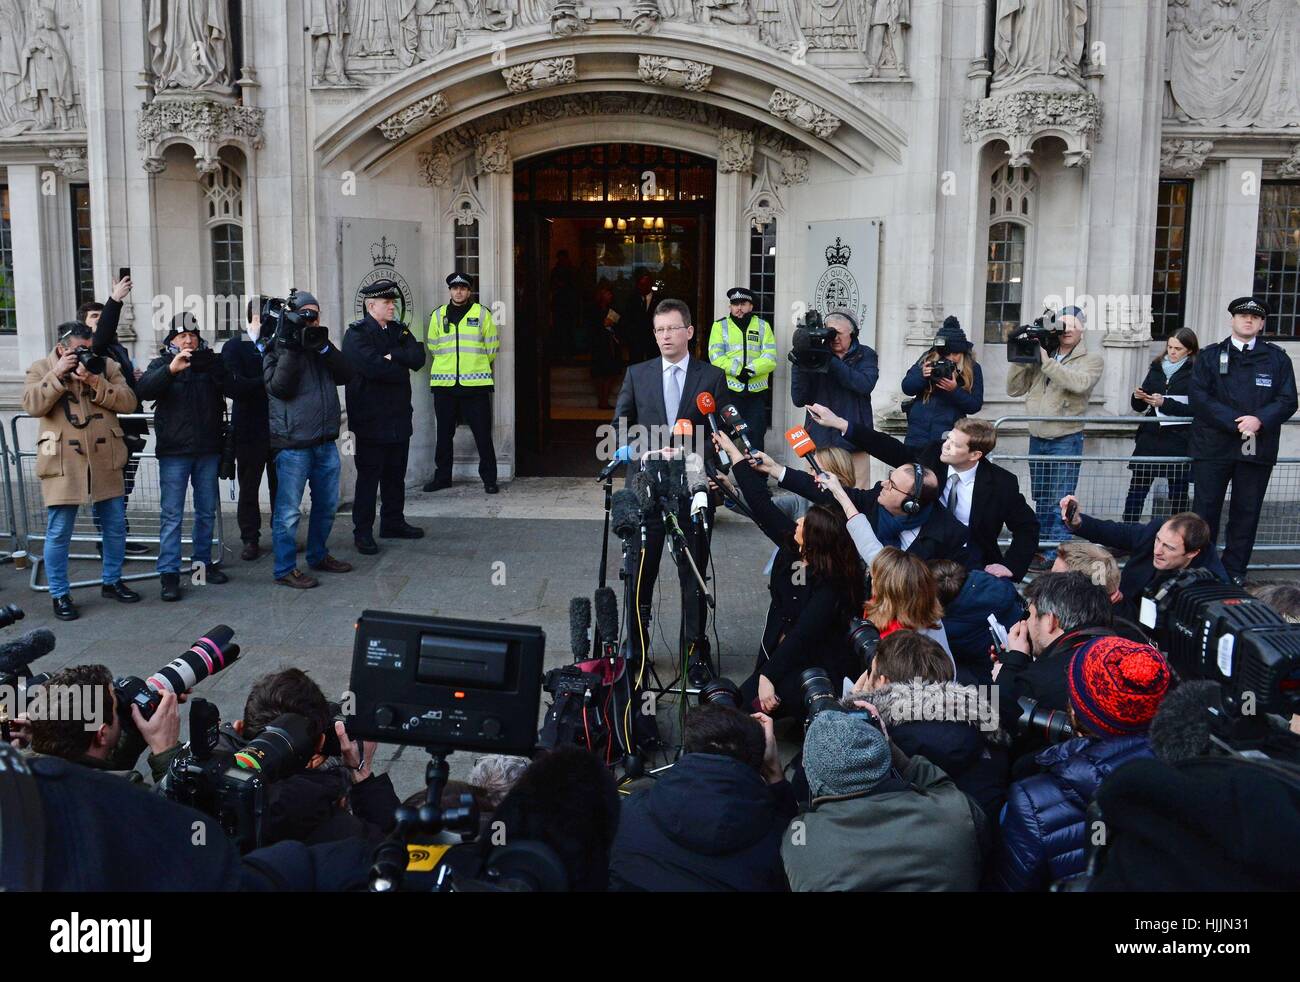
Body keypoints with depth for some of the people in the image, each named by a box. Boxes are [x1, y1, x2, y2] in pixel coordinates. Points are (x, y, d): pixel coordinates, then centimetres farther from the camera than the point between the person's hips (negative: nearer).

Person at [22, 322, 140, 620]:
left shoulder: (107, 366, 7)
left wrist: (94, 382, -15)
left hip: (105, 462, 3)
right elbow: (32, 405, -12)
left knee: (115, 526, 12)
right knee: (58, 533, 1)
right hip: (62, 464, -3)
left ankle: (112, 581, 30)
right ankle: (59, 594, 12)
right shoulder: (41, 369, 3)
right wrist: (58, 374, -17)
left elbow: (129, 402, -4)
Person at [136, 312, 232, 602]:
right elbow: (144, 389, -15)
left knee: (207, 512, 11)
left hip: (208, 450, 3)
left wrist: (215, 369, -22)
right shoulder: (162, 364, 3)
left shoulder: (210, 362, 9)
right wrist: (171, 369, -30)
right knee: (172, 515, -3)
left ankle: (202, 562, 24)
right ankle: (169, 573, -1)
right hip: (174, 451, -3)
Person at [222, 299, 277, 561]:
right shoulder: (234, 348, -1)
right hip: (250, 429, -3)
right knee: (249, 486, 4)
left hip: (280, 428, 3)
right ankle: (250, 539, 12)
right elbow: (235, 387, -15)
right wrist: (269, 382, -18)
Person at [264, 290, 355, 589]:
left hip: (325, 442, 7)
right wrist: (290, 349, -20)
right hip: (293, 444, -7)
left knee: (327, 504, 17)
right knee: (289, 511, -5)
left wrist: (325, 347, -8)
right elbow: (278, 387, -17)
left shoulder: (321, 345, 16)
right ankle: (285, 569, 3)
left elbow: (345, 375, 4)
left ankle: (318, 555, 33)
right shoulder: (277, 349, -3)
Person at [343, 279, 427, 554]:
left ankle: (393, 522, 26)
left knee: (396, 473, 14)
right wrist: (403, 368, -10)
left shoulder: (399, 330, 13)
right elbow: (371, 366, -24)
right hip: (371, 418, -6)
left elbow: (418, 358, -2)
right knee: (369, 475, -1)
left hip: (399, 415, 7)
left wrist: (392, 356, -17)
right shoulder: (357, 333, -8)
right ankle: (363, 532, 6)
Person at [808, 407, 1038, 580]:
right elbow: (892, 450, -5)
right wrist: (838, 423, -11)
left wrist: (1010, 566, -11)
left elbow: (1028, 526, 0)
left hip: (972, 567, -2)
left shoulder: (1001, 483, -10)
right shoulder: (933, 454, -4)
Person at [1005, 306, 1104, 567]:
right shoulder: (1039, 357, 10)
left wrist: (1047, 362, -21)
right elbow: (1014, 389, 8)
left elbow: (1079, 383, -23)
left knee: (1059, 502, -6)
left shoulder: (1092, 361, -2)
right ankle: (1041, 548, 27)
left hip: (1066, 440, -5)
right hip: (1037, 439, 5)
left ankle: (1054, 555, -1)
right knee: (1041, 500, 15)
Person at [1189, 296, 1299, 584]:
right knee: (1205, 510, 1)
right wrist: (1235, 422, -15)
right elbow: (1199, 398, -5)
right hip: (1213, 446, -1)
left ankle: (1234, 572, 15)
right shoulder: (1210, 356, 7)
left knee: (1246, 513, 6)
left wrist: (1259, 419, -16)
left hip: (1257, 449, 1)